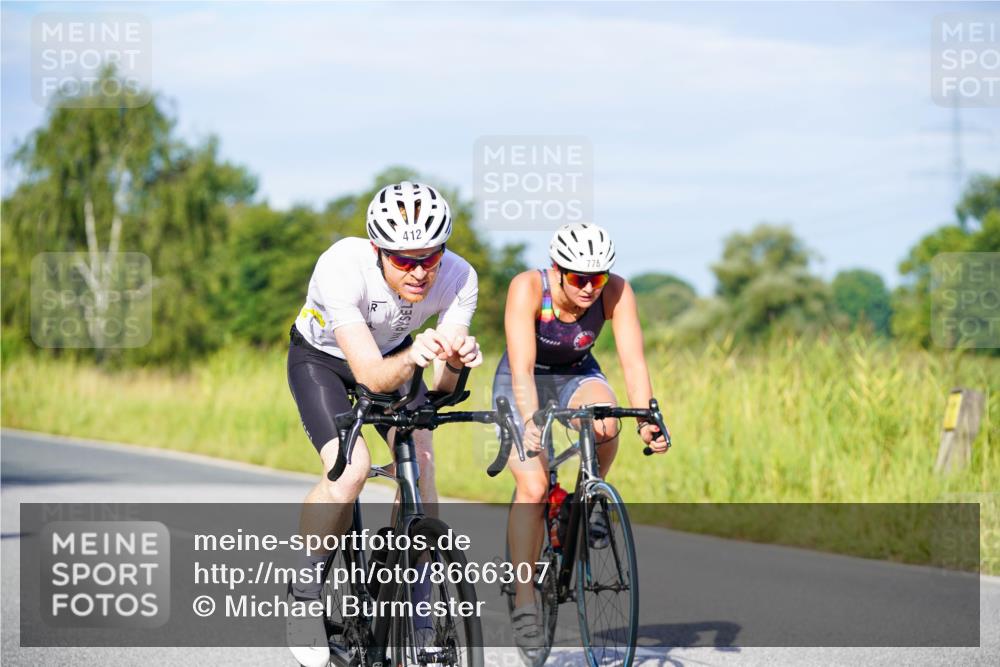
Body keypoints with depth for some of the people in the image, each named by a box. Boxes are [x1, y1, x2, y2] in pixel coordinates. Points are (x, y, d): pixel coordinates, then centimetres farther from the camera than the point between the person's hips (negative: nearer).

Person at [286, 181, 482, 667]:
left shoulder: (458, 278, -28)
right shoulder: (341, 268, -39)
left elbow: (442, 385, -26)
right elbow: (372, 376, -41)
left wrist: (457, 359, -48)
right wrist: (411, 358, -60)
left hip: (394, 355, 3)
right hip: (321, 358, -3)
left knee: (421, 464, -19)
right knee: (351, 467, -25)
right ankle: (303, 593, -5)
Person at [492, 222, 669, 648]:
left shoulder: (616, 293, -25)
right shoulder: (527, 288, -31)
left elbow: (633, 362, -29)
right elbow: (521, 369, -38)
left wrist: (646, 421, -44)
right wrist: (530, 423, -53)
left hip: (577, 375, 2)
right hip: (522, 384, -2)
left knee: (605, 422, -33)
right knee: (533, 486, -21)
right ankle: (524, 602, -14)